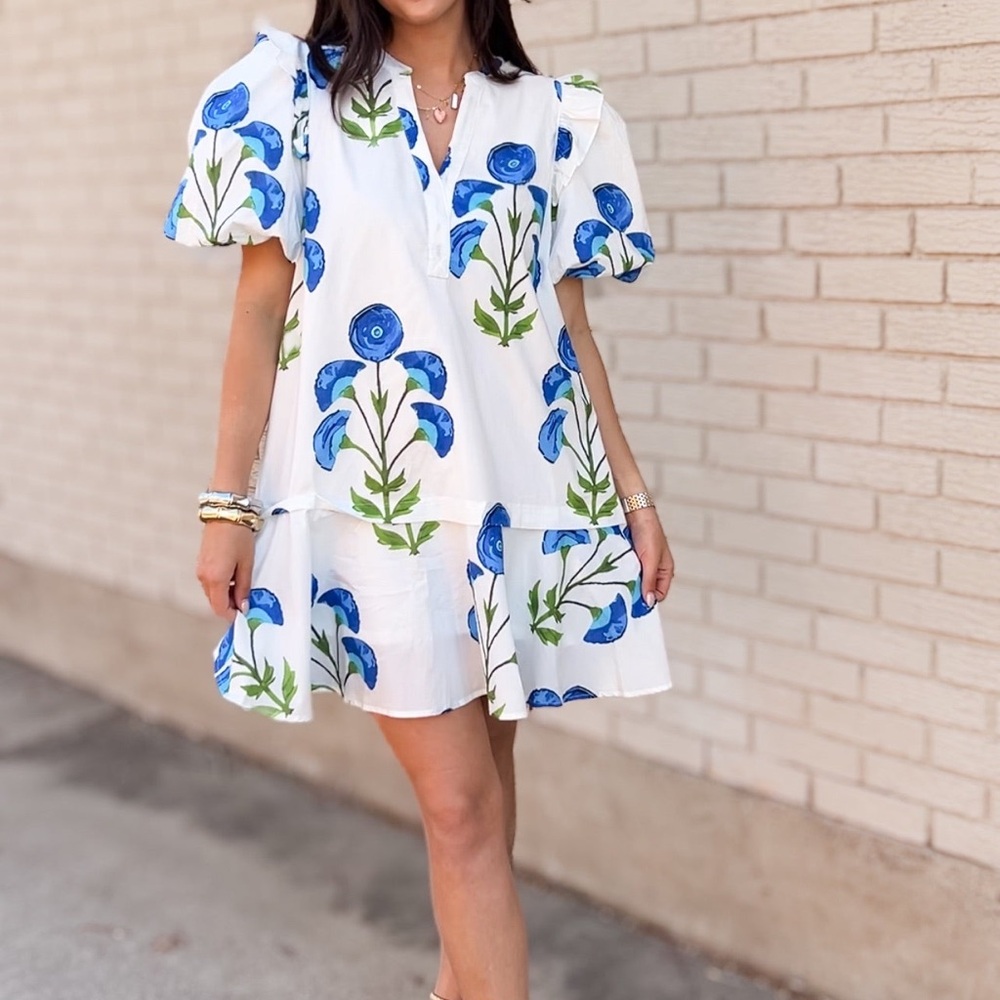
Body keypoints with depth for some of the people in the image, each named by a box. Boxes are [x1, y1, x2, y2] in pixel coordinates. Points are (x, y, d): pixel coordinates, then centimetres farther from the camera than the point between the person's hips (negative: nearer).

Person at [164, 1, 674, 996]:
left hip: (519, 493, 3)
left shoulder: (555, 118, 7)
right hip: (378, 495, -3)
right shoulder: (292, 96, 0)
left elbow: (570, 326, 9)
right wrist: (229, 501, -3)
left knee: (481, 777, 13)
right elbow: (260, 310, 0)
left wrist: (631, 491, 7)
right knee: (458, 803, -3)